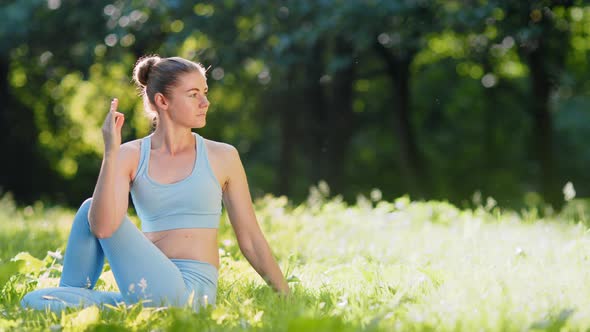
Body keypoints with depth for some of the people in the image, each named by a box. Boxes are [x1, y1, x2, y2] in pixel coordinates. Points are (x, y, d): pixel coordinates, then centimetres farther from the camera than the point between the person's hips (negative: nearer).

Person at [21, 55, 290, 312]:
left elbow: (251, 240, 9)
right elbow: (102, 226, -13)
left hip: (190, 291, -2)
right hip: (147, 285, 2)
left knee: (91, 211, -11)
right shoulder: (130, 156, 4)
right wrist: (111, 152, -18)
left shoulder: (222, 157, 3)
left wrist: (288, 298, 9)